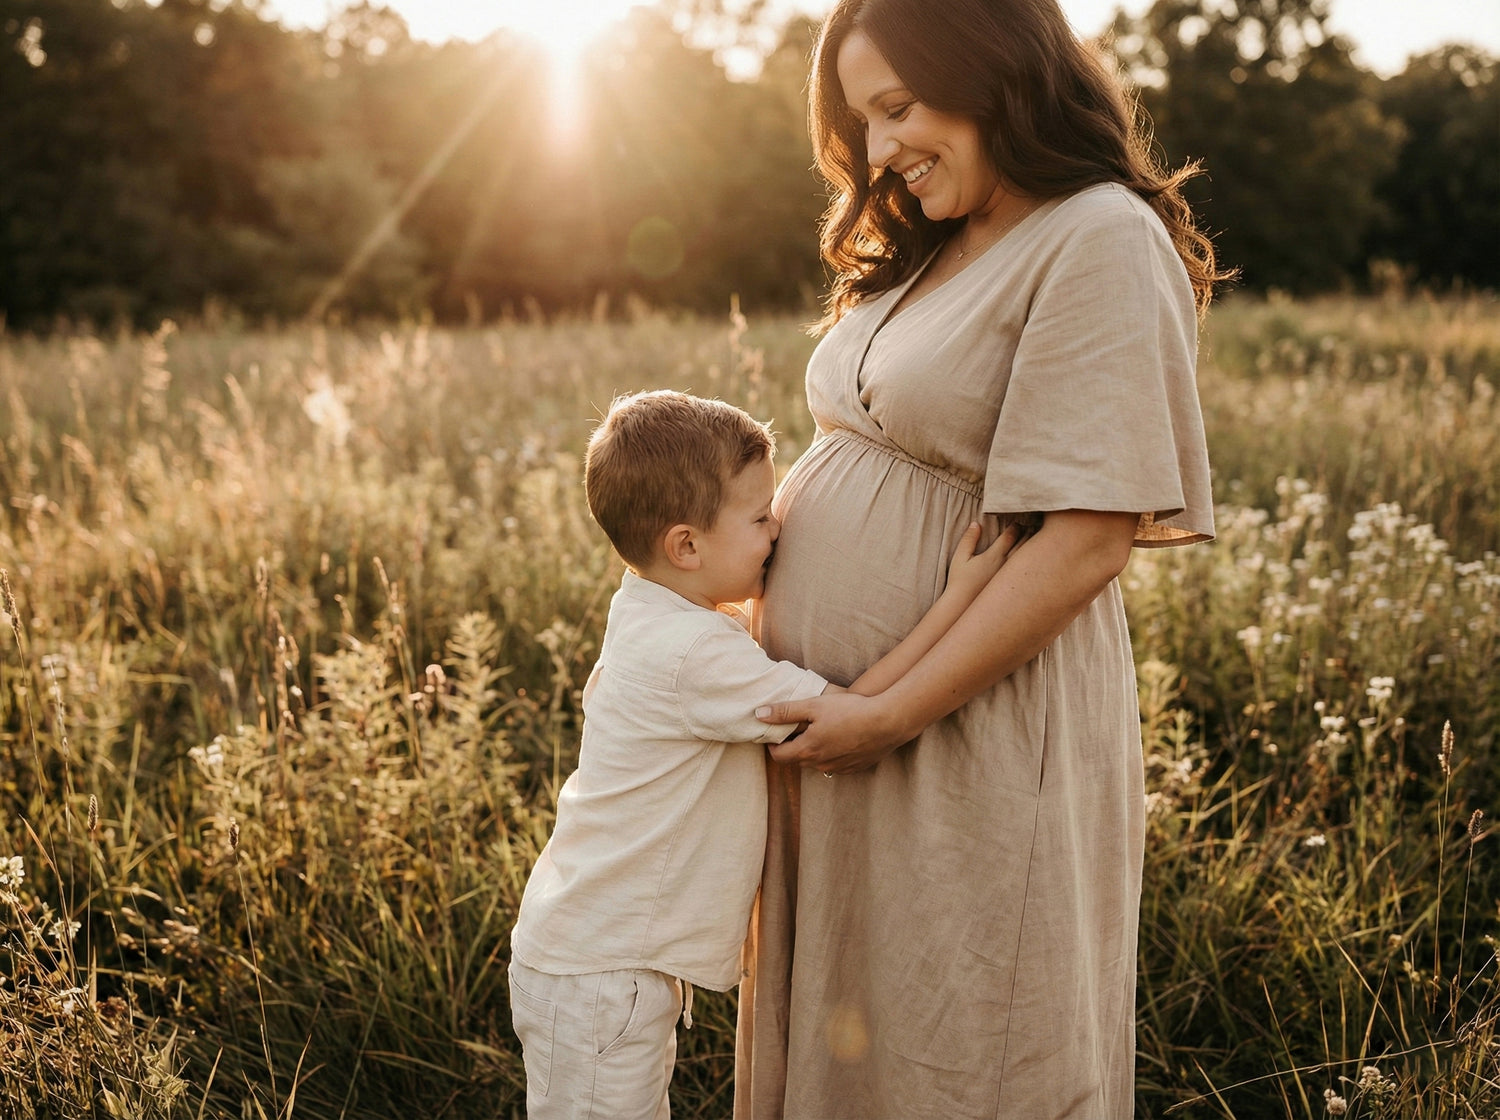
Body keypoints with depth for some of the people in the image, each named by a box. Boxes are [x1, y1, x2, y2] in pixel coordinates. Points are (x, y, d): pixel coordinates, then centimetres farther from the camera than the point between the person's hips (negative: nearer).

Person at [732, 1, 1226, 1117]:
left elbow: (1087, 540, -20)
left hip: (974, 729, -8)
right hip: (832, 716, 8)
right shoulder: (933, 252, 13)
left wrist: (894, 713, -19)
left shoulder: (1101, 243, -14)